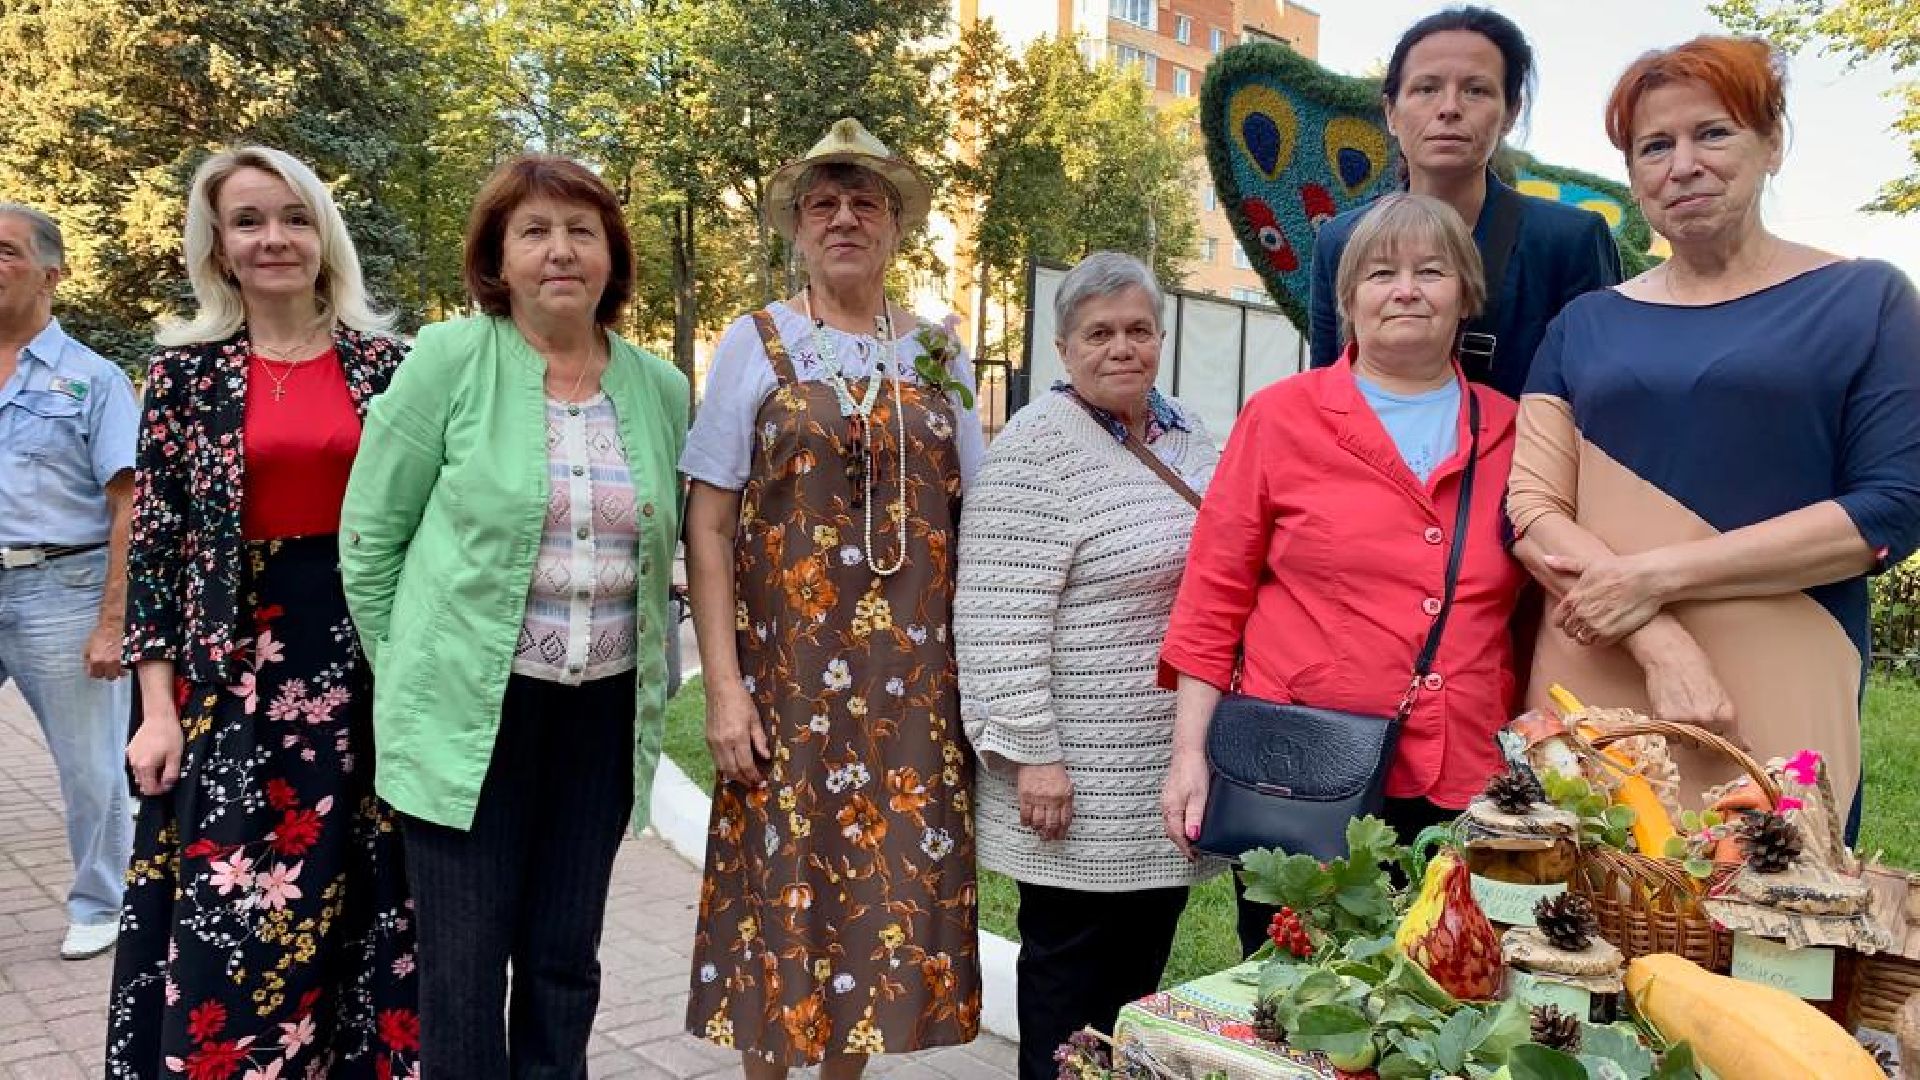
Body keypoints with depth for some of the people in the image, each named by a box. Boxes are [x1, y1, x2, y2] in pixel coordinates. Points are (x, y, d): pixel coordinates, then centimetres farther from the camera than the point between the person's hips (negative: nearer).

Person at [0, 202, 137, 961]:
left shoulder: (92, 379, -3)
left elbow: (129, 508, -8)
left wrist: (111, 623, -14)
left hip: (61, 592, -4)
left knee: (89, 771, 6)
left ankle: (96, 908, 24)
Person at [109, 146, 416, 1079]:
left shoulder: (387, 364, 3)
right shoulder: (186, 369, 1)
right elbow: (154, 541, 1)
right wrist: (158, 707, -5)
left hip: (370, 658, 1)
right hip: (238, 665, -1)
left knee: (362, 896, 10)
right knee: (233, 914, 2)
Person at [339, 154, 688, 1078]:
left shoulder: (662, 389, 4)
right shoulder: (448, 359, -6)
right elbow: (370, 536, -1)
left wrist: (652, 679, 10)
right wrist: (413, 674, 1)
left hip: (605, 714, 3)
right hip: (469, 711, -3)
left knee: (565, 960, 13)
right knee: (464, 964, 5)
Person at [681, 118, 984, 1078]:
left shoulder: (937, 355, 10)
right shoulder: (755, 344, 2)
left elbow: (972, 521, 10)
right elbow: (708, 524, -3)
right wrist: (723, 684, -10)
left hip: (913, 679, 3)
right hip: (787, 673, -2)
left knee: (892, 888, 7)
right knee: (780, 887, 3)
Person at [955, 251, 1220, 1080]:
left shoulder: (1186, 436, 10)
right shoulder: (1037, 449, -14)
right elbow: (998, 621, -19)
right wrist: (1030, 753, -21)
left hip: (1171, 776, 8)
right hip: (1084, 784, -7)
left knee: (1143, 972, 17)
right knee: (1073, 982, 5)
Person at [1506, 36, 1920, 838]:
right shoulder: (1584, 326, 10)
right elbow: (1530, 505, -1)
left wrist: (1658, 574, -13)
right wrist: (1660, 643, -15)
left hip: (1776, 709, -2)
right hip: (1591, 704, 2)